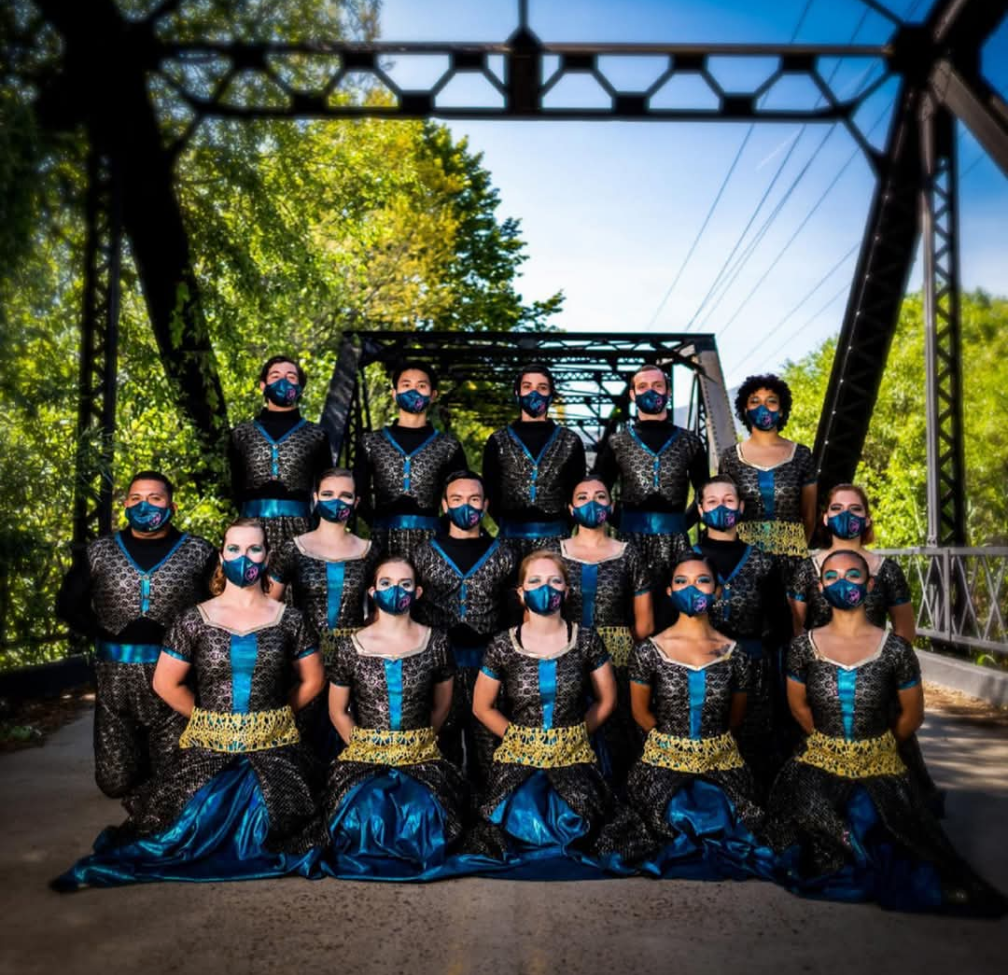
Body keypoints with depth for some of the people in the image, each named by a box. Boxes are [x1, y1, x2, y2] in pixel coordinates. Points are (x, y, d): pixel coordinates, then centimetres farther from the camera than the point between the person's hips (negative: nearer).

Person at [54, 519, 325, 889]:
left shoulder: (288, 619, 1)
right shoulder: (195, 620, 0)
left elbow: (312, 680, 9)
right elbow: (166, 683, 4)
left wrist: (274, 715, 6)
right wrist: (207, 718, 4)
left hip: (273, 749, 0)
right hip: (208, 746, 1)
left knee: (272, 831, -14)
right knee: (181, 828, -9)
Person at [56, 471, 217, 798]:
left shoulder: (198, 552, 1)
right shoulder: (100, 551, 9)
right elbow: (68, 604, 12)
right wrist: (105, 635, -1)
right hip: (115, 681, 2)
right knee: (114, 782, 6)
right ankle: (137, 751, 38)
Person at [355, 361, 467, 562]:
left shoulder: (448, 446, 9)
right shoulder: (371, 442, 11)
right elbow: (359, 494, 12)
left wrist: (442, 530, -1)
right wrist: (378, 525, 1)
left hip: (431, 541, -1)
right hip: (383, 541, 1)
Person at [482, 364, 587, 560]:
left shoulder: (570, 441, 8)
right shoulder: (498, 440, 8)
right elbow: (490, 492, 9)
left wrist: (563, 527, 2)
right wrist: (507, 526, 1)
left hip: (555, 539, 0)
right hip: (511, 538, 0)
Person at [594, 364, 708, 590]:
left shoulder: (690, 442, 10)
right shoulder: (617, 443, 8)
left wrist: (683, 523, 4)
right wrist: (621, 522, 0)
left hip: (675, 541, 1)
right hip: (629, 539, -1)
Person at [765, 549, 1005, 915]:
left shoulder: (894, 649, -6)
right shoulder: (803, 647, -3)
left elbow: (912, 714, 6)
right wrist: (828, 741, 10)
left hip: (880, 766, 0)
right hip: (820, 760, 1)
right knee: (810, 809, -28)